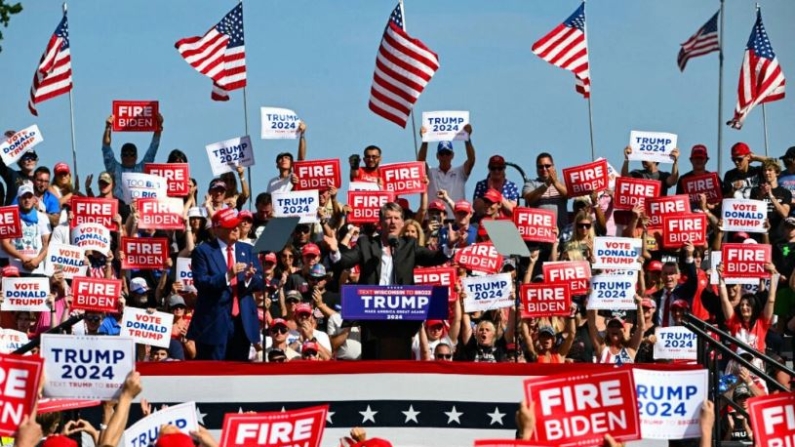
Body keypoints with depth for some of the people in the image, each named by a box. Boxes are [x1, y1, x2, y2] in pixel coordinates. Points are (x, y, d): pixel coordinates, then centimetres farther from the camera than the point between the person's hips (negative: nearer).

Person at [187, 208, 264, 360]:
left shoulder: (248, 250, 13)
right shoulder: (203, 251, -1)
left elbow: (261, 282, 8)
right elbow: (200, 282, -12)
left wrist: (250, 278, -16)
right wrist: (227, 276, -25)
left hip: (243, 321, 5)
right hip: (214, 322, -5)